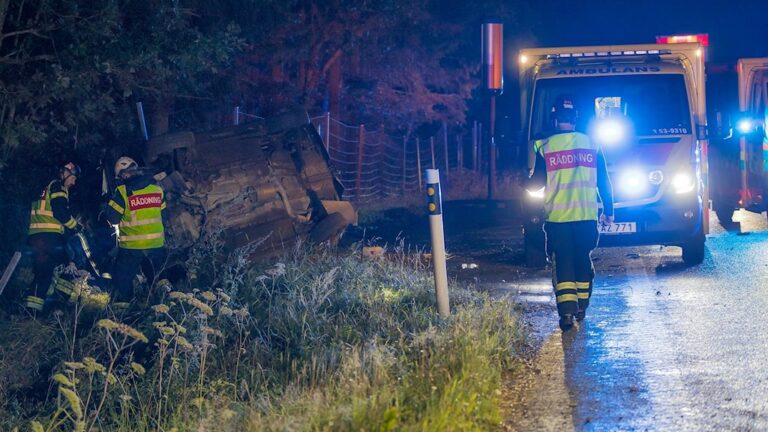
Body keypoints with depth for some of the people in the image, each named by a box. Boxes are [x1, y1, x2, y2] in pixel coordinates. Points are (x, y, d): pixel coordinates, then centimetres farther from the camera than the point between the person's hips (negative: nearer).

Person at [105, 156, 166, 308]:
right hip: (157, 242, 5)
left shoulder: (123, 191, -14)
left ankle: (121, 304, 4)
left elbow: (112, 218, -10)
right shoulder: (157, 188, 2)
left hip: (132, 244, -5)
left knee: (123, 277, 7)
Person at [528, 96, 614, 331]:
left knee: (563, 263, 1)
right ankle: (582, 307, 22)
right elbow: (604, 182, 6)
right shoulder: (592, 145, 2)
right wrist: (608, 211, 15)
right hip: (587, 215, 2)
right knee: (583, 260, 16)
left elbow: (537, 182, 2)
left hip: (557, 217, -2)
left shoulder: (545, 147, -4)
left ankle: (567, 310, -12)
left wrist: (531, 176, 25)